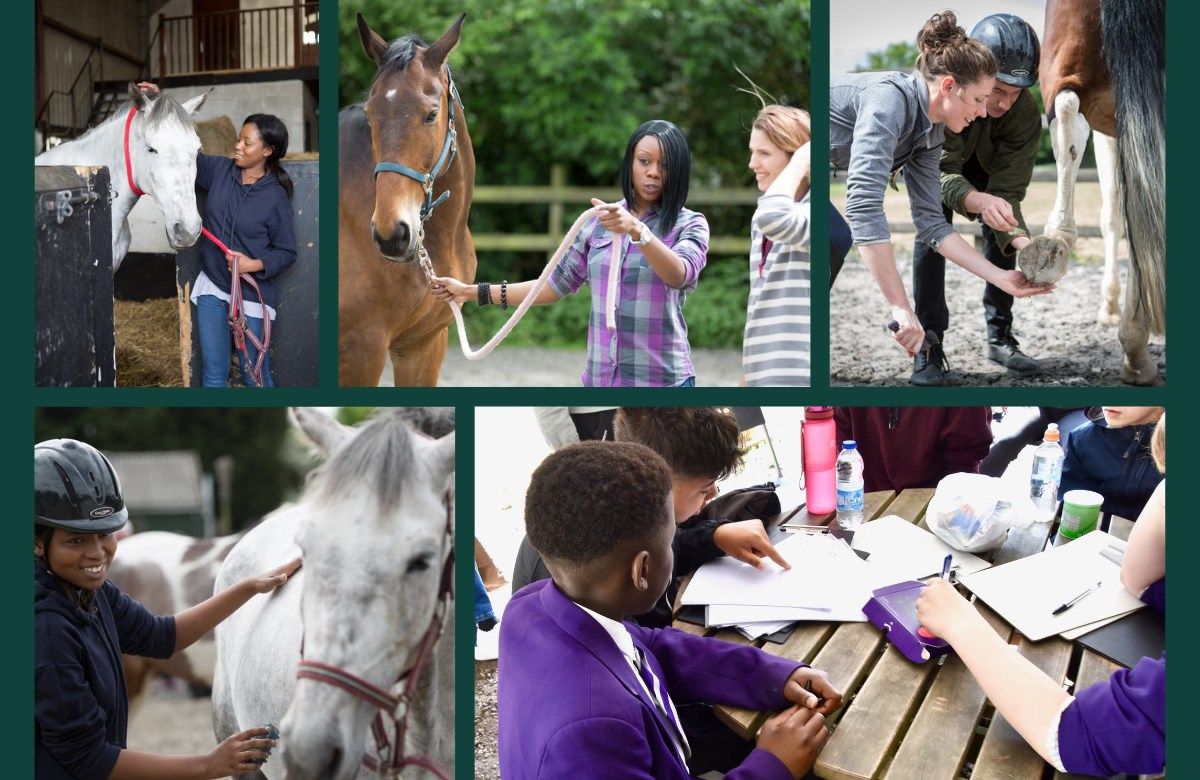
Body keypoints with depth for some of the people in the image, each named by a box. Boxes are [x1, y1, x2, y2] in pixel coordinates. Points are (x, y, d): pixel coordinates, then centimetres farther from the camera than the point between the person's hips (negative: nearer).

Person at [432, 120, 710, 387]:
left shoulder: (689, 224, -3)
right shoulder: (600, 222, 10)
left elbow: (680, 275, -24)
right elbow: (557, 284, 14)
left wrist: (636, 230, -41)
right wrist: (472, 292, 10)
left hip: (663, 379, -4)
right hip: (600, 377, 4)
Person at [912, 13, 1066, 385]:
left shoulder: (1025, 114, -35)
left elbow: (1006, 191, -33)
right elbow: (941, 171, -46)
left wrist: (1023, 241, -53)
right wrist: (978, 201, -67)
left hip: (986, 163, 2)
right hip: (933, 159, -2)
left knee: (1002, 236, -10)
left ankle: (1000, 336, 5)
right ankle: (928, 346, -14)